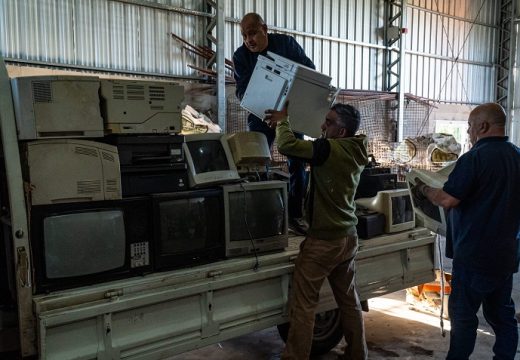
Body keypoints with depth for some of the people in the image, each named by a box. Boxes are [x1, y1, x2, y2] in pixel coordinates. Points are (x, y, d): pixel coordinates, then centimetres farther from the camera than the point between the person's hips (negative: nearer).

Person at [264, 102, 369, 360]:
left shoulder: (330, 149, -20)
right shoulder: (355, 151, 6)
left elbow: (287, 145, -24)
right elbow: (309, 148, 16)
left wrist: (282, 120, -5)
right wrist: (284, 122, 13)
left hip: (323, 240, -9)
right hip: (347, 237, 9)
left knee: (303, 304, 1)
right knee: (349, 300, 19)